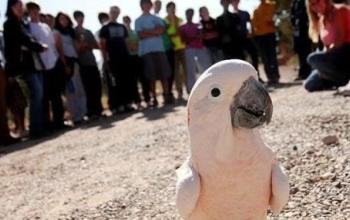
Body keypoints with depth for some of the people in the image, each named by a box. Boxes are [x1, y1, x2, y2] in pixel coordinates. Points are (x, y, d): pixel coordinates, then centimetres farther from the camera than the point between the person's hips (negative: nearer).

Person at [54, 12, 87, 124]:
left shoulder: (71, 31, 19)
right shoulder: (57, 32, 1)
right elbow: (60, 49, -8)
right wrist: (65, 65, -14)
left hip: (74, 61, 7)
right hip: (66, 61, -7)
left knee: (80, 89, 5)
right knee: (71, 90, -8)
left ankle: (82, 114, 10)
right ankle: (76, 117, -6)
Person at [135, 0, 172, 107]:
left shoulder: (157, 19, 16)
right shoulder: (138, 21, 8)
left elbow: (162, 30, -1)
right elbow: (141, 35, -5)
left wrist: (147, 31, -8)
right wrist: (155, 32, -4)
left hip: (159, 49, 2)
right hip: (146, 50, -2)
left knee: (164, 74, -3)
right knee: (151, 76, -4)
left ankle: (166, 96, 0)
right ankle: (154, 98, -1)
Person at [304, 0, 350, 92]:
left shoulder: (339, 10, -10)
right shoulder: (321, 20, 14)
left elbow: (341, 39, -17)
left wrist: (327, 53, -16)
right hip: (335, 56, 8)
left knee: (313, 59, -30)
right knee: (309, 85, 5)